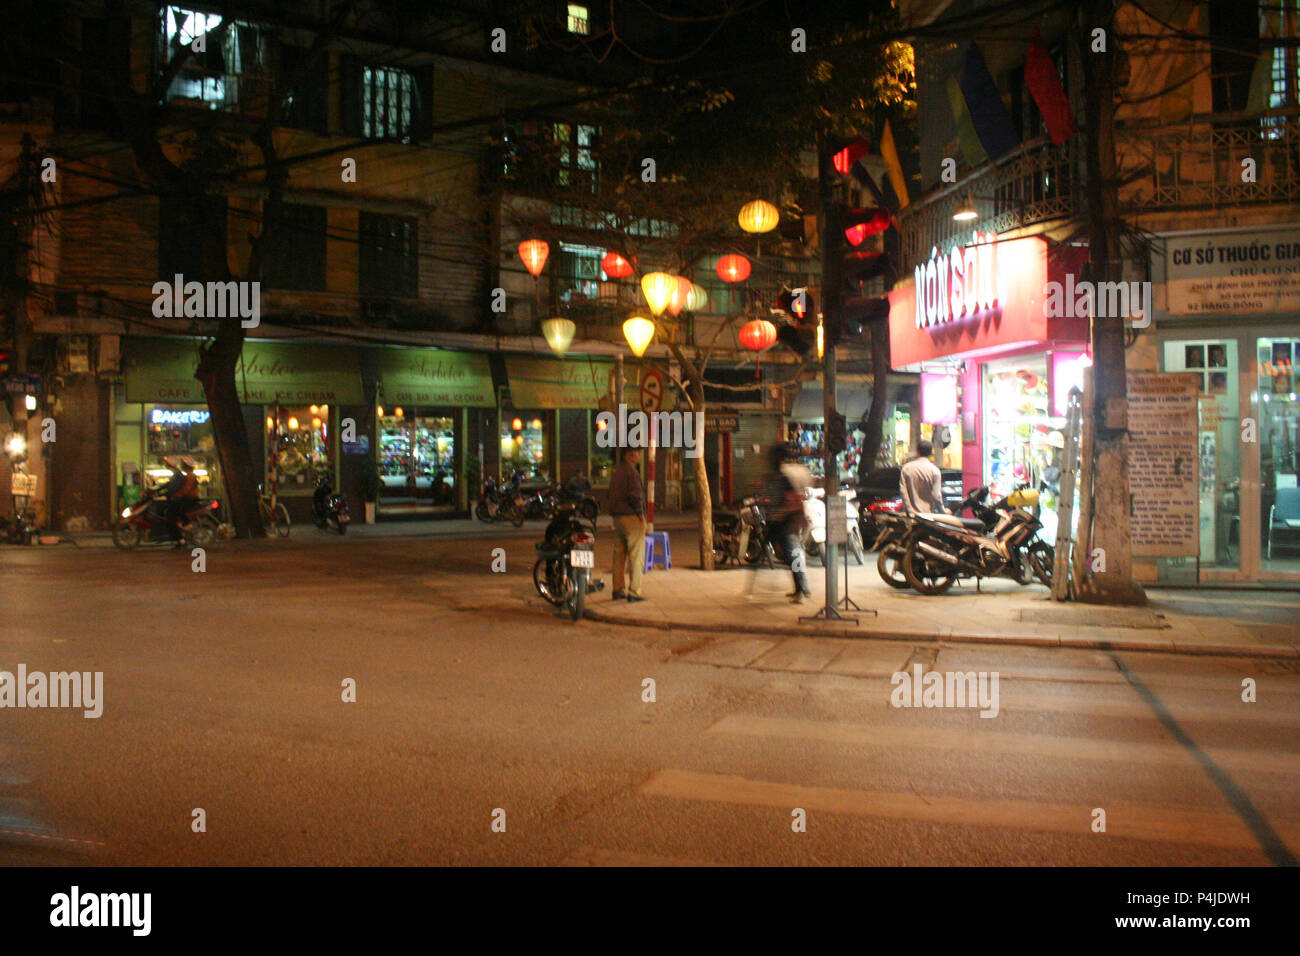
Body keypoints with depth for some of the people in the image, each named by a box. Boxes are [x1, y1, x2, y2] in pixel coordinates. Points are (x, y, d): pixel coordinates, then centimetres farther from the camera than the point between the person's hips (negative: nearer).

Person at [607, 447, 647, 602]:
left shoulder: (617, 471, 15)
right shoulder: (631, 471, -13)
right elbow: (635, 495, -19)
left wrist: (614, 512, 16)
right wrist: (640, 513, -11)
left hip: (617, 517, 9)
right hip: (632, 517, -9)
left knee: (619, 554, 13)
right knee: (636, 556, -5)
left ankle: (617, 590, 17)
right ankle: (634, 592, -7)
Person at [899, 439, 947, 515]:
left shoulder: (906, 468, 0)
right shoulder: (934, 470, -8)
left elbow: (903, 491, -2)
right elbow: (936, 495, -8)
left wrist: (908, 510, 3)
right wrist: (943, 511, 5)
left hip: (911, 514, 2)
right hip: (927, 513, -2)